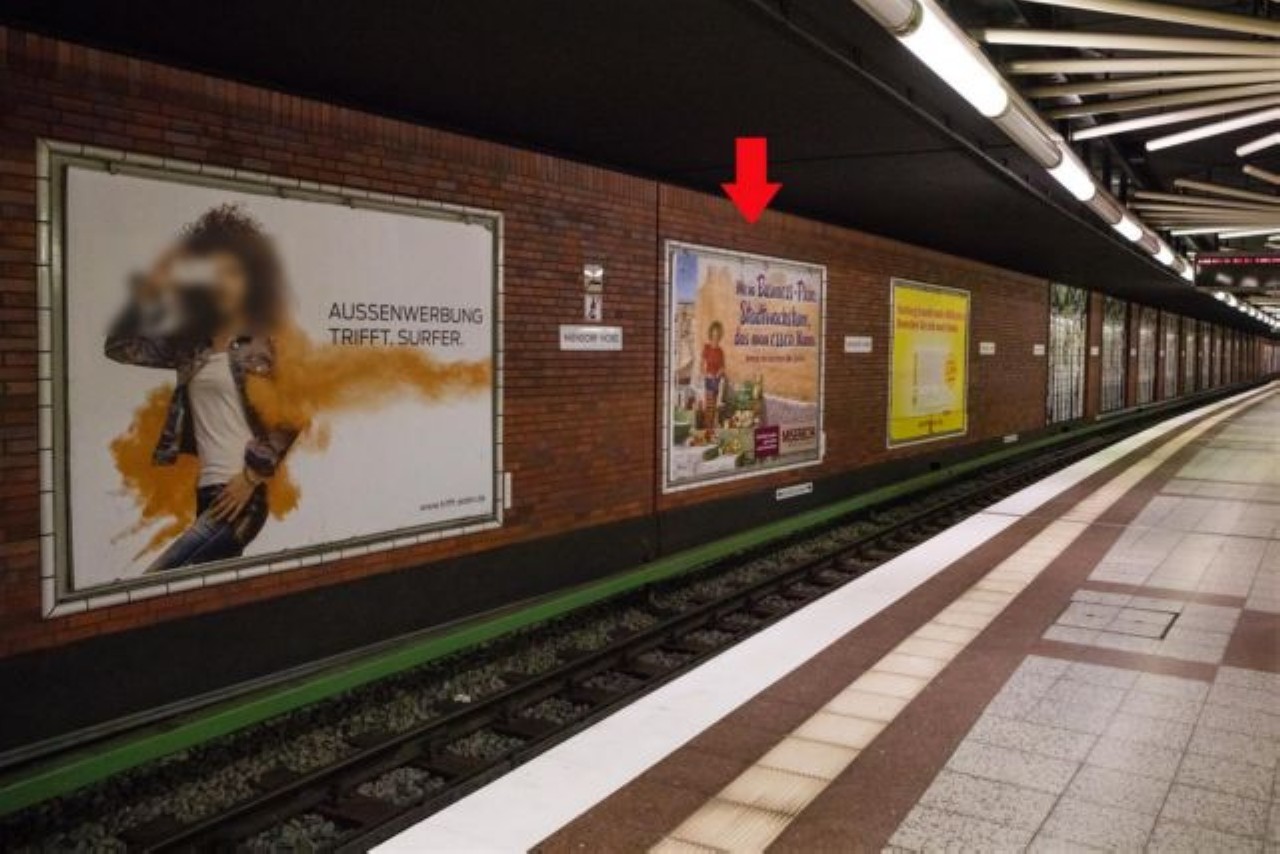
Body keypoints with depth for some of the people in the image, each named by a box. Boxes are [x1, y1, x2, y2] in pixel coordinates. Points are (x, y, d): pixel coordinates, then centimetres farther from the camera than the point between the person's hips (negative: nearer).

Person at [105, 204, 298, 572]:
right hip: (208, 493, 6)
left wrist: (252, 476, -10)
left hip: (240, 496, -6)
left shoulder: (265, 345, -3)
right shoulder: (190, 345, 13)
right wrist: (149, 287, 4)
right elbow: (118, 346, 10)